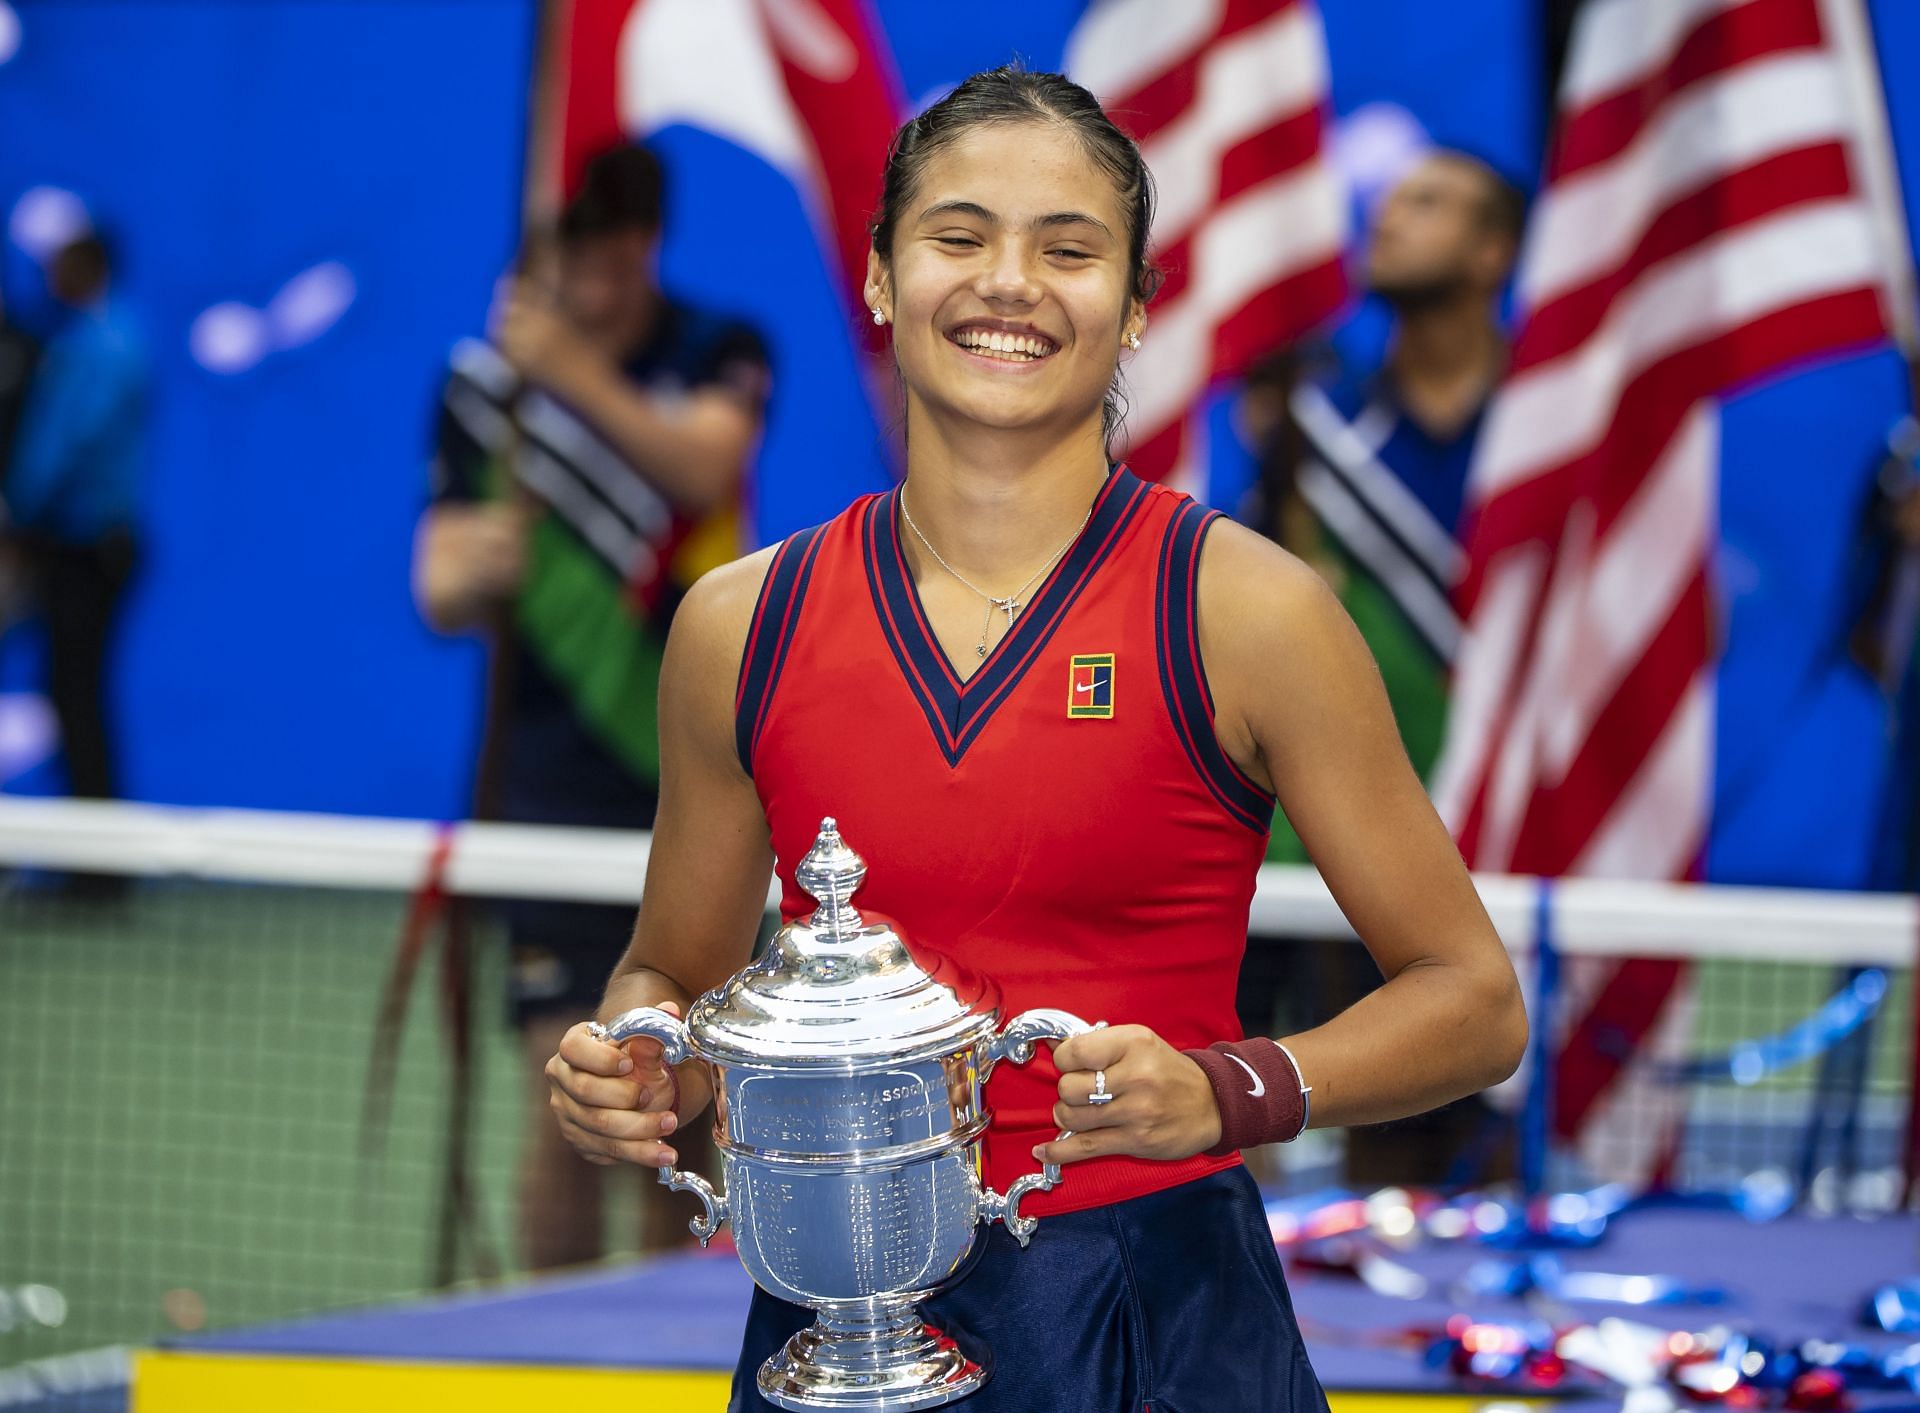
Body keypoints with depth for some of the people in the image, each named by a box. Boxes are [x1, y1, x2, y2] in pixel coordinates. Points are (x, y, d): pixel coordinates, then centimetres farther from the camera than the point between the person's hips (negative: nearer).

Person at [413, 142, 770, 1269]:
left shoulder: (719, 355, 2)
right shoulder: (484, 384, 3)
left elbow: (704, 465, -19)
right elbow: (444, 596, 0)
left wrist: (576, 369, -29)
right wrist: (474, 570, -22)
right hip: (564, 782, -1)